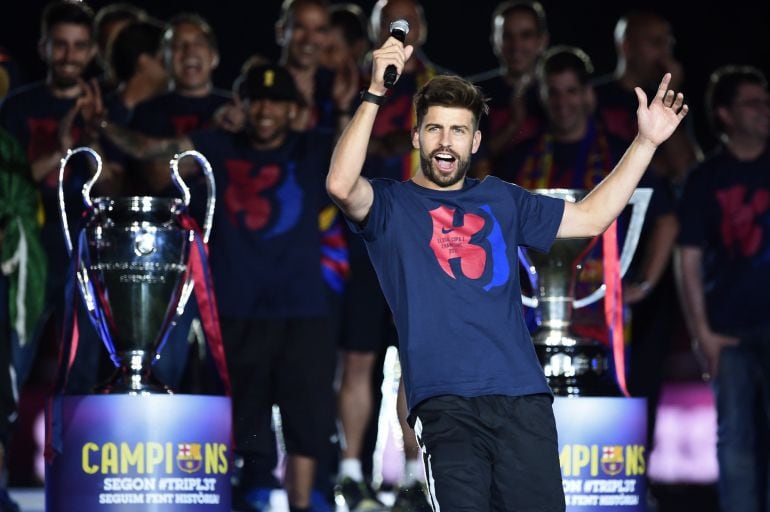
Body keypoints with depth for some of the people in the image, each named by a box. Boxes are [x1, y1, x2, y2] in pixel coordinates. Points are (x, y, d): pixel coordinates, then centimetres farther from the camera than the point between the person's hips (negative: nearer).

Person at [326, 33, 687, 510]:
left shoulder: (501, 200, 22)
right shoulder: (392, 204, 8)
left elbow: (590, 217, 24)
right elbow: (341, 184, -14)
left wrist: (646, 142, 18)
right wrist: (376, 93, -20)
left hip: (523, 397, 4)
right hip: (444, 401, -4)